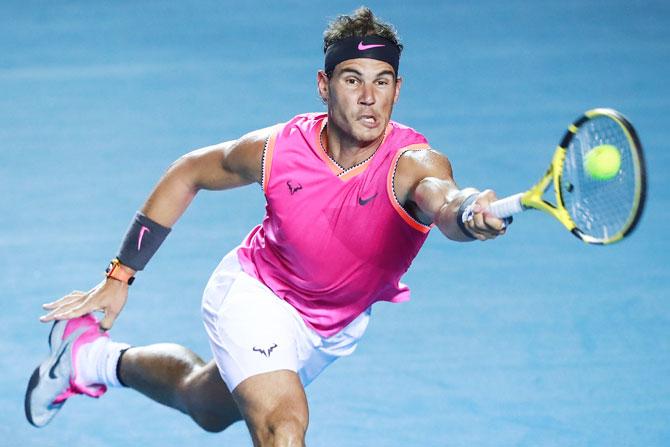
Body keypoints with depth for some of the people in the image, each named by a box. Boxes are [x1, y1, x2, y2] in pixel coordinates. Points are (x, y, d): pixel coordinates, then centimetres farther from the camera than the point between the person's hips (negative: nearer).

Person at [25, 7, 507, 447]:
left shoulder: (414, 163, -36)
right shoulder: (276, 149, -28)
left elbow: (442, 198, -62)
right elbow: (189, 172, -8)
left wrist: (467, 213, -88)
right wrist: (120, 276, -6)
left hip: (340, 325, 3)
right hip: (258, 295, -3)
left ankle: (101, 359, 53)